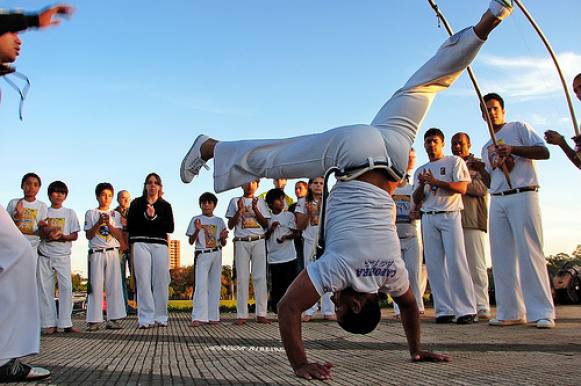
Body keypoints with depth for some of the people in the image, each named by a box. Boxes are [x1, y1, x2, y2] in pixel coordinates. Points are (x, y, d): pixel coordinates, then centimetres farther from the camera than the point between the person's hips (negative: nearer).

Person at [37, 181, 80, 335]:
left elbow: (75, 235, 5)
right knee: (45, 288, -1)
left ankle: (66, 323, -7)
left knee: (66, 287, -10)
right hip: (44, 255, 1)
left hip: (63, 254, -1)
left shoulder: (70, 213, 9)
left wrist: (61, 236, -13)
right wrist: (47, 233, -13)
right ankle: (49, 324, 4)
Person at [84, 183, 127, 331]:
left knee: (114, 285, -2)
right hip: (96, 252, -2)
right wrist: (99, 223, -12)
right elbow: (88, 235, 0)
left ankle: (113, 319, 2)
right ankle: (94, 320, -1)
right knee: (96, 286, -4)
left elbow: (120, 236, 2)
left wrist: (108, 224, -11)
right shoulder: (91, 213, 6)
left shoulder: (115, 214, 11)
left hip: (112, 252, 2)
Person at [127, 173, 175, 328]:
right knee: (143, 282, -6)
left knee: (161, 282, -2)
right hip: (141, 244, -1)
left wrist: (154, 217, -8)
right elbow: (130, 226, 3)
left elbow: (170, 228, 2)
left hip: (160, 244, 1)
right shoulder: (137, 203, 12)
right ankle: (146, 319, -6)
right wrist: (146, 216, -7)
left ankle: (160, 317, 3)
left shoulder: (165, 206, 14)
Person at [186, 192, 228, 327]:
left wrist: (223, 237, -9)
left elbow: (223, 244, 14)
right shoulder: (196, 220, 5)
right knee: (201, 285, -11)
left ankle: (213, 316, 10)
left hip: (216, 254, 4)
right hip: (202, 254, -3)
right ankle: (198, 317, -13)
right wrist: (197, 230, -16)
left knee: (215, 285, 4)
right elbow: (191, 241, 1)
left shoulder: (219, 221, 12)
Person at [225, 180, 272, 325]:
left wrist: (255, 209, -8)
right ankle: (241, 315, -2)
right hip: (241, 242, -1)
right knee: (242, 278, -3)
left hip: (258, 242, 1)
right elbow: (230, 225, 5)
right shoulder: (235, 201, 10)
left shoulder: (260, 202, 12)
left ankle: (261, 314, -1)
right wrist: (239, 210, -9)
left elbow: (265, 224, 4)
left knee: (260, 277, -3)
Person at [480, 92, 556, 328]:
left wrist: (512, 149, -13)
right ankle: (511, 312, 6)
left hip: (522, 196, -6)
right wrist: (479, 169, 3)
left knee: (530, 253, -12)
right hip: (497, 201, 6)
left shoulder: (519, 128, 9)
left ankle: (542, 312, -9)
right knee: (501, 257, 1)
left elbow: (544, 152, -3)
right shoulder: (486, 148, 25)